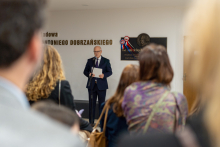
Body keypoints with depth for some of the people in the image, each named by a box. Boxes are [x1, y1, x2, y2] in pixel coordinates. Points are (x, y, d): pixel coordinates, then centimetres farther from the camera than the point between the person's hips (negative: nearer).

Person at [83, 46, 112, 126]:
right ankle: (91, 121, 12)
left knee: (102, 104, 3)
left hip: (101, 85, -1)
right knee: (91, 104, 4)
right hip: (91, 85, 2)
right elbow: (85, 71, 9)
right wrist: (89, 74, -13)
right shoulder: (90, 61, 10)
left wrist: (104, 75, -16)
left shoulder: (106, 61, 6)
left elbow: (110, 72, 3)